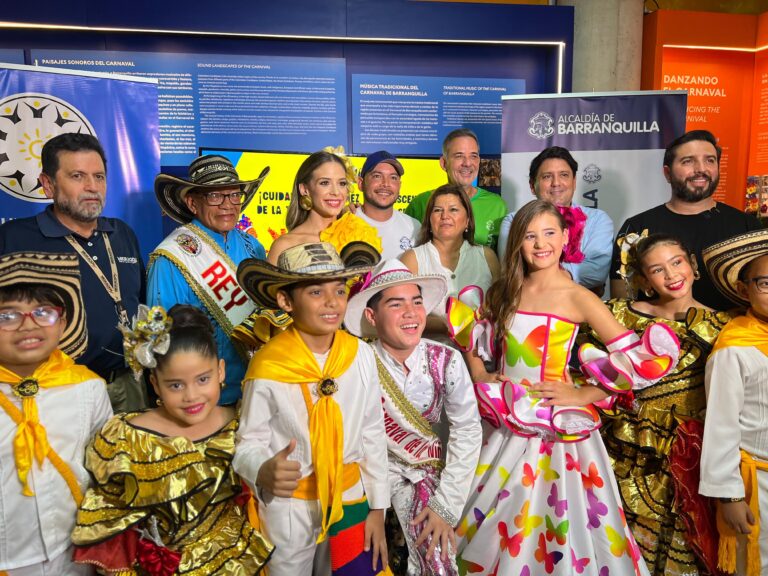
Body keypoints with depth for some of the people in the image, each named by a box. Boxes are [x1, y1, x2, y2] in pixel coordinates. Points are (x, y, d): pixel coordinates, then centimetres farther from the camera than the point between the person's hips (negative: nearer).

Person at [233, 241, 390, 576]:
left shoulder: (361, 355, -11)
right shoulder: (268, 367, -20)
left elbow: (373, 434, -2)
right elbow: (248, 443, -11)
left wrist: (377, 508, 3)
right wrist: (265, 472, -34)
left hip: (350, 500, 3)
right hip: (288, 511, -3)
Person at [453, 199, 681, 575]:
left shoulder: (577, 298, -10)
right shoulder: (502, 292, 4)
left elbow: (643, 357, -16)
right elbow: (473, 339, 16)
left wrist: (583, 395, -14)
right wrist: (479, 377, 0)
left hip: (555, 425, -4)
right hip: (505, 423, 4)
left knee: (557, 519, 6)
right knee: (493, 518, 16)